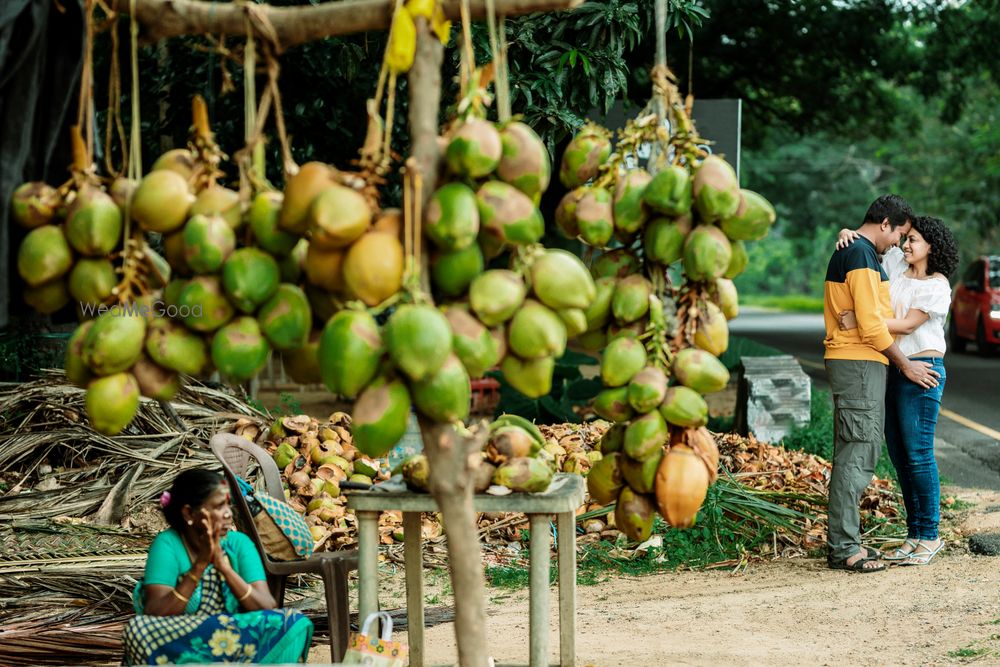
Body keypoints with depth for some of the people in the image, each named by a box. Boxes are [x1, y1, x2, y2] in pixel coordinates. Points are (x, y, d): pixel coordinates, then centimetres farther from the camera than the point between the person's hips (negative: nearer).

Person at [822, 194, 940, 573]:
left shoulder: (847, 252, 19)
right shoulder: (861, 256, -14)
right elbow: (871, 325, -18)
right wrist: (905, 365, -8)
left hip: (852, 363, 11)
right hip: (859, 364, -11)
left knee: (854, 454, 12)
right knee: (857, 454, -9)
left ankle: (843, 542, 16)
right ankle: (843, 548, -9)